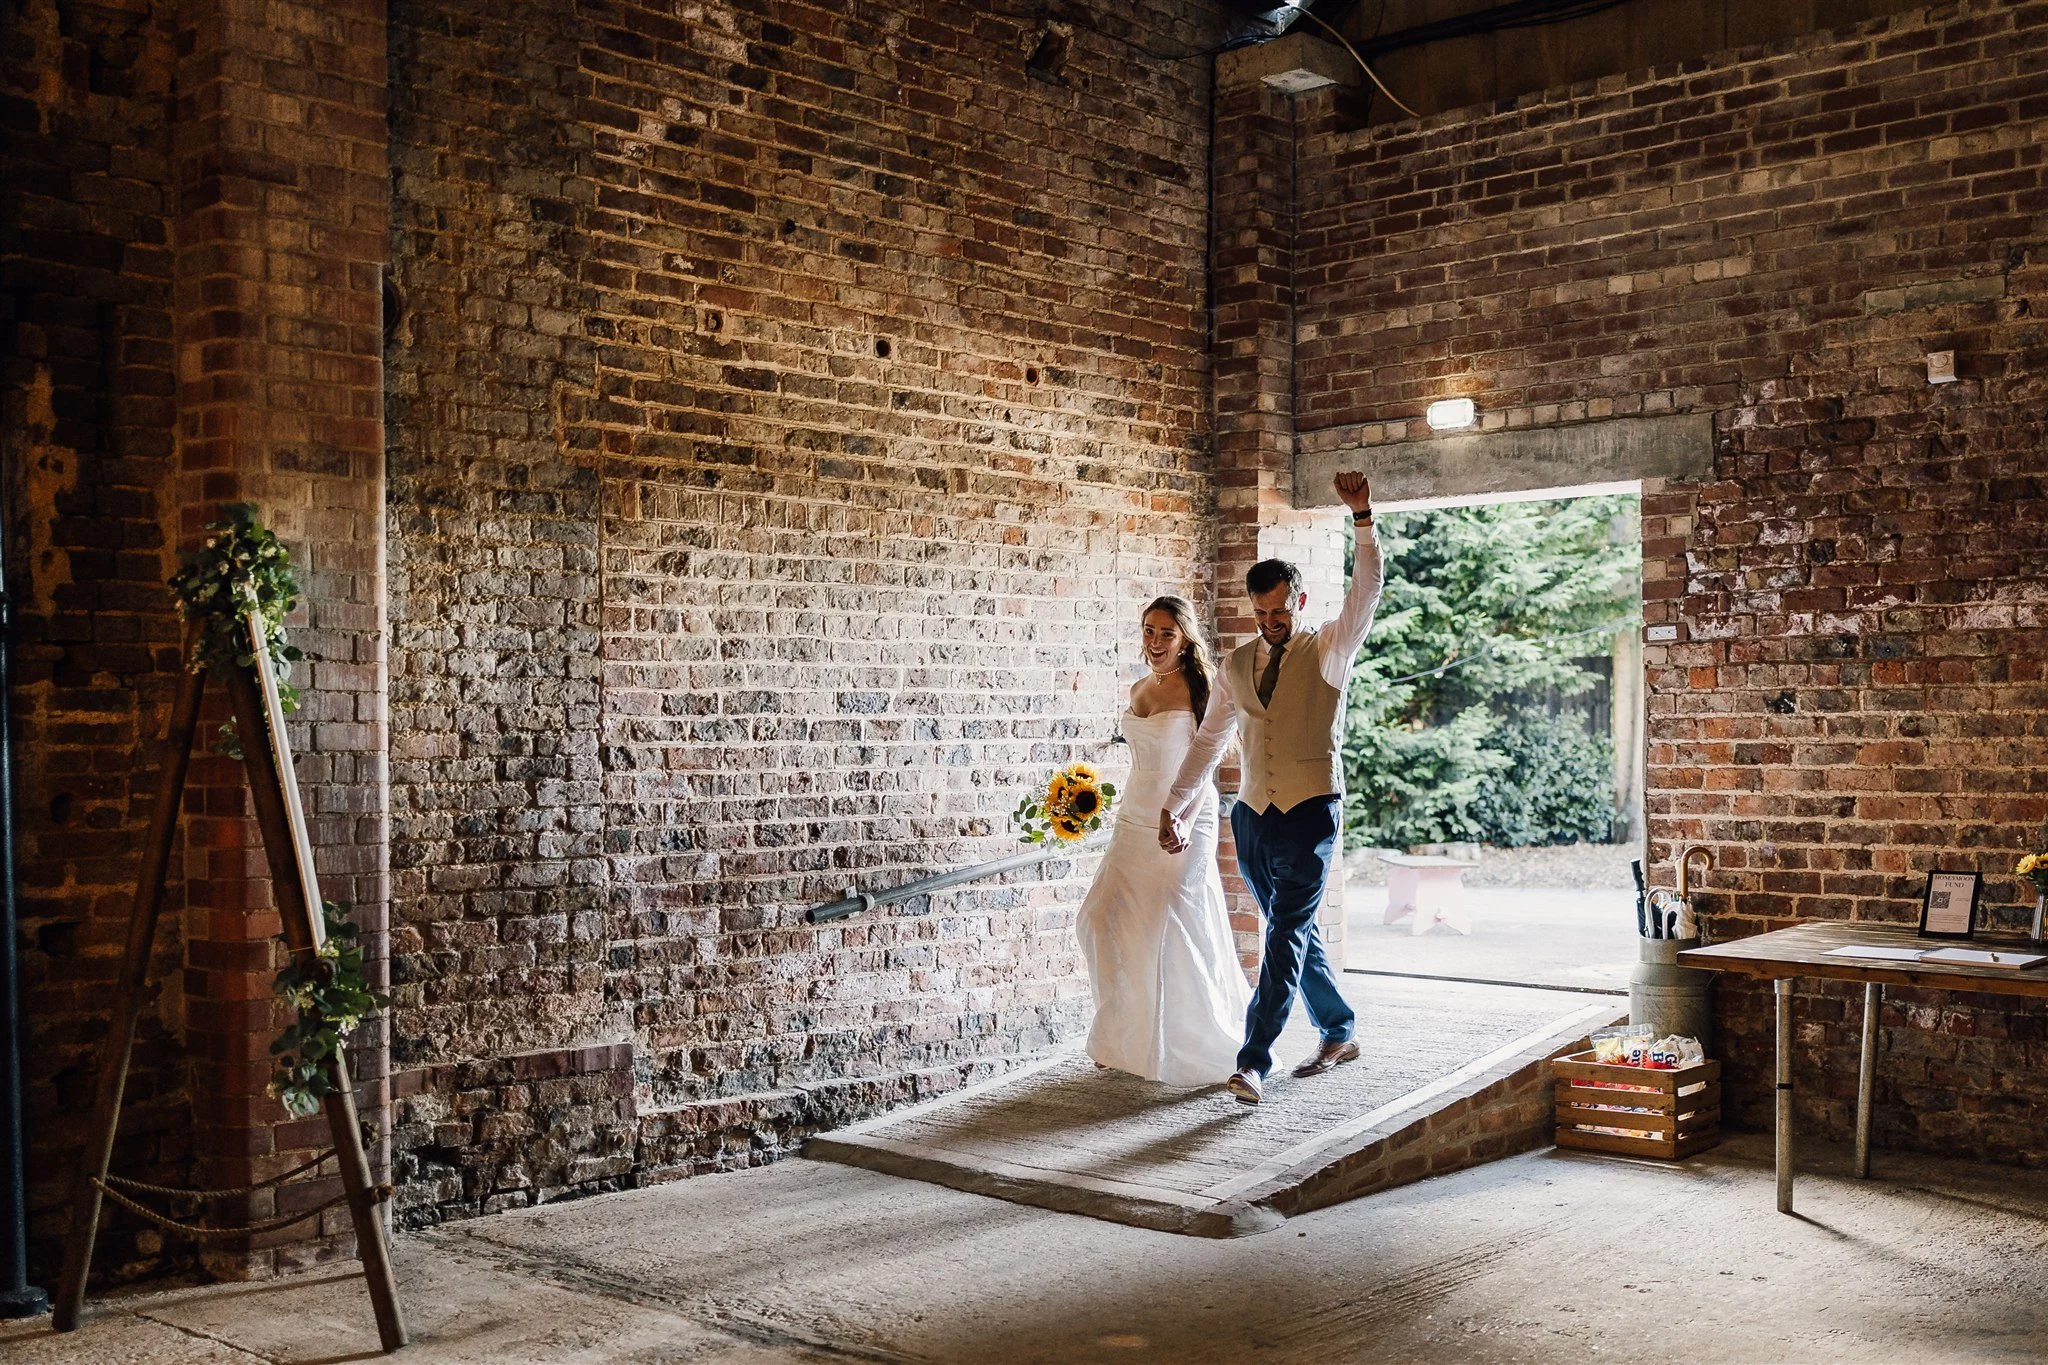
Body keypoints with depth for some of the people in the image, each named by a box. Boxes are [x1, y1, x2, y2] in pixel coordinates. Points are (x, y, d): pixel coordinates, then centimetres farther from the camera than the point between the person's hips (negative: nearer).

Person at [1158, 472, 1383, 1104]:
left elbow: (1366, 592, -17)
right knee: (1294, 931, 14)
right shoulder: (1236, 664, 11)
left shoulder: (1329, 650, -2)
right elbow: (1208, 739, 16)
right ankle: (1338, 1034, 30)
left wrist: (1363, 518, -28)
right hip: (1252, 815, 5)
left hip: (1310, 813, -5)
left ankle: (1254, 1061, -15)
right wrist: (1174, 807, 14)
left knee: (1286, 935, -12)